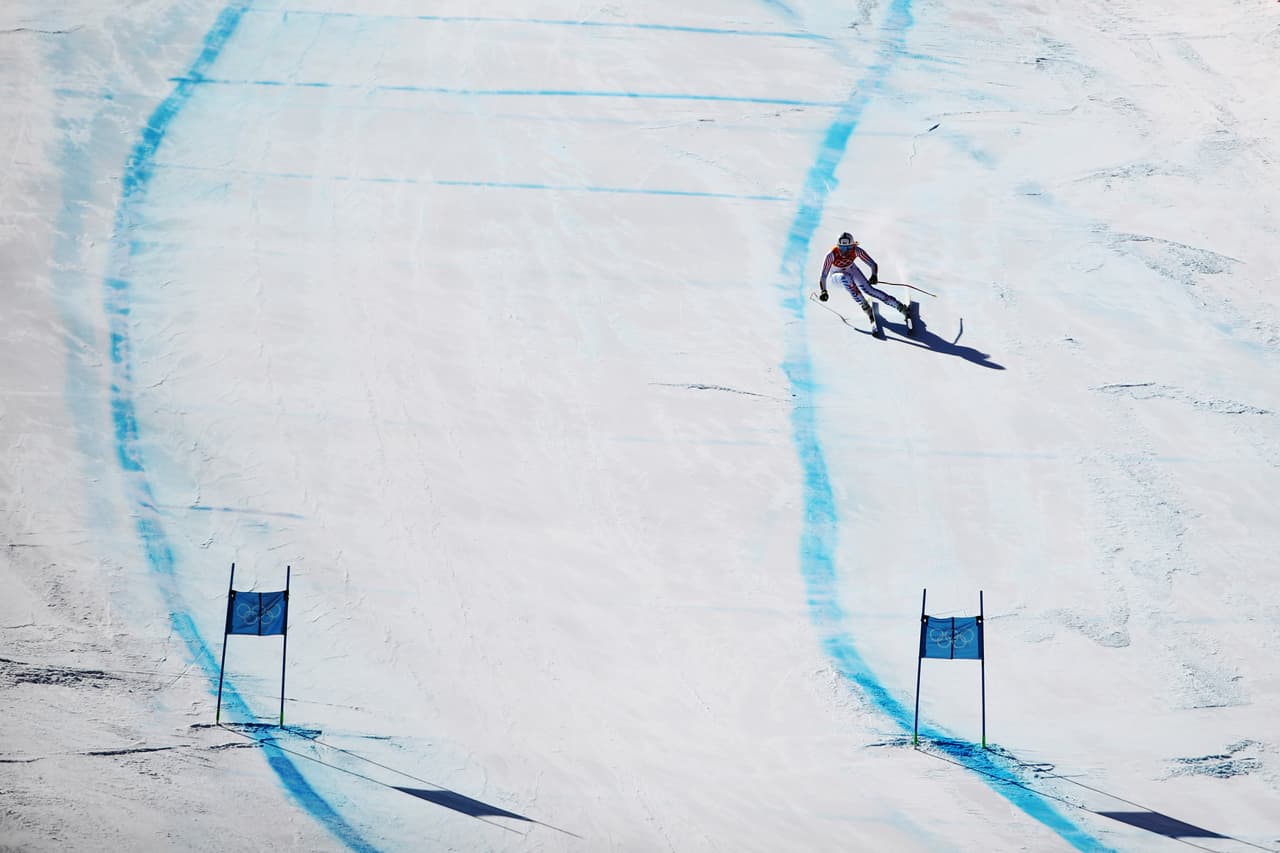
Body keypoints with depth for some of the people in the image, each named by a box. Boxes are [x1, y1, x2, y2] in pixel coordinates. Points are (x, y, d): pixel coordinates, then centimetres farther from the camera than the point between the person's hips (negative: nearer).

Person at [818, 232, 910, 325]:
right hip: (836, 275, -1)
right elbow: (823, 276, -34)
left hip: (851, 270, 1)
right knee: (846, 277, -35)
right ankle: (865, 306, -24)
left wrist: (874, 276, -46)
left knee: (868, 289, -16)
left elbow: (873, 264, -28)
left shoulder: (856, 251, -31)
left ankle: (901, 306, -9)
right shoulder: (831, 255, -36)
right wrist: (823, 292, -46)